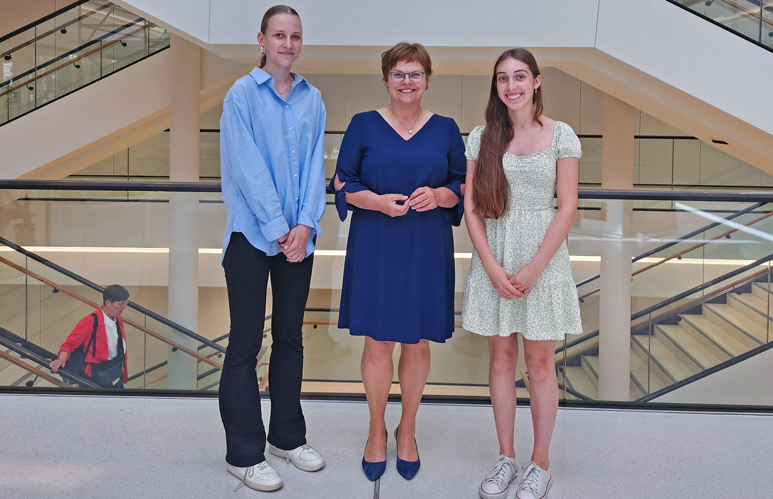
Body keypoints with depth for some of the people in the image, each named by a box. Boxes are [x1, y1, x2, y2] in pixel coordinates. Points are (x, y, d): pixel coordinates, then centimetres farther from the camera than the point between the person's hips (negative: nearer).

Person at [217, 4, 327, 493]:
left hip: (298, 235, 4)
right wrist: (279, 230, -14)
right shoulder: (243, 94, -3)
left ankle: (288, 436, 27)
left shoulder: (312, 99, 9)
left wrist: (305, 225, -9)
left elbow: (315, 165, 4)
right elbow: (248, 167, -10)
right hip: (252, 233, -4)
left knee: (291, 336, 13)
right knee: (246, 341, 0)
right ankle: (244, 454, 10)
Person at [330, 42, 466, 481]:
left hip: (427, 250, 1)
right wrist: (378, 201, -15)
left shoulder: (446, 129, 7)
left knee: (418, 344, 6)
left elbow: (465, 187, 10)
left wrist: (438, 195, -12)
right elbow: (342, 184, 3)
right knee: (378, 343, 1)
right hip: (375, 247, -1)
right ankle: (377, 431, 23)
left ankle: (407, 432, 26)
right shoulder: (364, 125, 3)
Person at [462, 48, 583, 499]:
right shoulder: (482, 138, 4)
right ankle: (506, 459, 22)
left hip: (543, 255, -2)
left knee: (539, 362, 5)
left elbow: (568, 207, -5)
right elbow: (471, 206, 1)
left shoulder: (560, 135, -1)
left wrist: (534, 267, -12)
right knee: (501, 357, 9)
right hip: (493, 257, 2)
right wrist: (492, 266, -9)